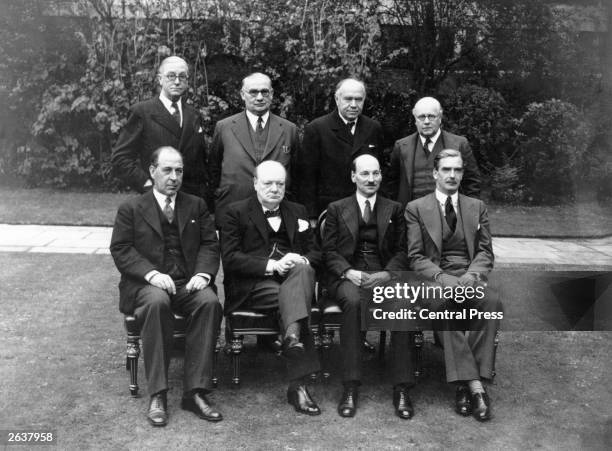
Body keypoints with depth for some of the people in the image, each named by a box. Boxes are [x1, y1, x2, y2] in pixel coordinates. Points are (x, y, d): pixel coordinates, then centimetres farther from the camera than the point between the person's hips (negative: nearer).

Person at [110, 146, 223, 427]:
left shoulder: (196, 206, 19)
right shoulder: (131, 209, 11)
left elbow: (210, 244, 11)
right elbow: (121, 250, 0)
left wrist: (203, 273, -10)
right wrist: (151, 273, -17)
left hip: (188, 284, 2)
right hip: (147, 285, -2)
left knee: (210, 302, -31)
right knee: (157, 301, -37)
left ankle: (195, 392, -26)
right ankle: (157, 395, -29)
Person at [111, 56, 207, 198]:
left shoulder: (194, 116, 14)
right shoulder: (142, 112, 1)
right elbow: (119, 157, -3)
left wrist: (202, 191, 5)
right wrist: (147, 184, -12)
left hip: (192, 197, 4)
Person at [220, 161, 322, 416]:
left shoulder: (297, 212, 22)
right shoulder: (236, 212, 8)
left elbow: (315, 253, 17)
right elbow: (230, 258, -5)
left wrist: (301, 260, -9)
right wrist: (270, 266, -18)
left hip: (294, 276, 4)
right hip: (251, 286, -4)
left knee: (303, 270, -32)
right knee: (296, 299, -32)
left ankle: (293, 334, -45)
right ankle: (298, 384, -36)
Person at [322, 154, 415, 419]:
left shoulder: (394, 209, 19)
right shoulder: (337, 209, 16)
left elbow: (402, 251, 10)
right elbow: (329, 251, 7)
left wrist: (387, 274, -10)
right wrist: (348, 272, -12)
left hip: (385, 275, 1)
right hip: (348, 276, -1)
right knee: (353, 301, -36)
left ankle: (401, 390, -26)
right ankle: (350, 388, -31)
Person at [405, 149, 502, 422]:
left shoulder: (477, 207, 18)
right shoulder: (416, 208, 9)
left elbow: (486, 252, 11)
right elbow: (416, 257, 2)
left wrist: (472, 275, -11)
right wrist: (442, 278, -16)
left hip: (470, 278, 2)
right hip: (434, 279, -2)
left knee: (492, 302, -32)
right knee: (443, 305, -37)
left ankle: (465, 385, -29)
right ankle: (475, 386, -35)